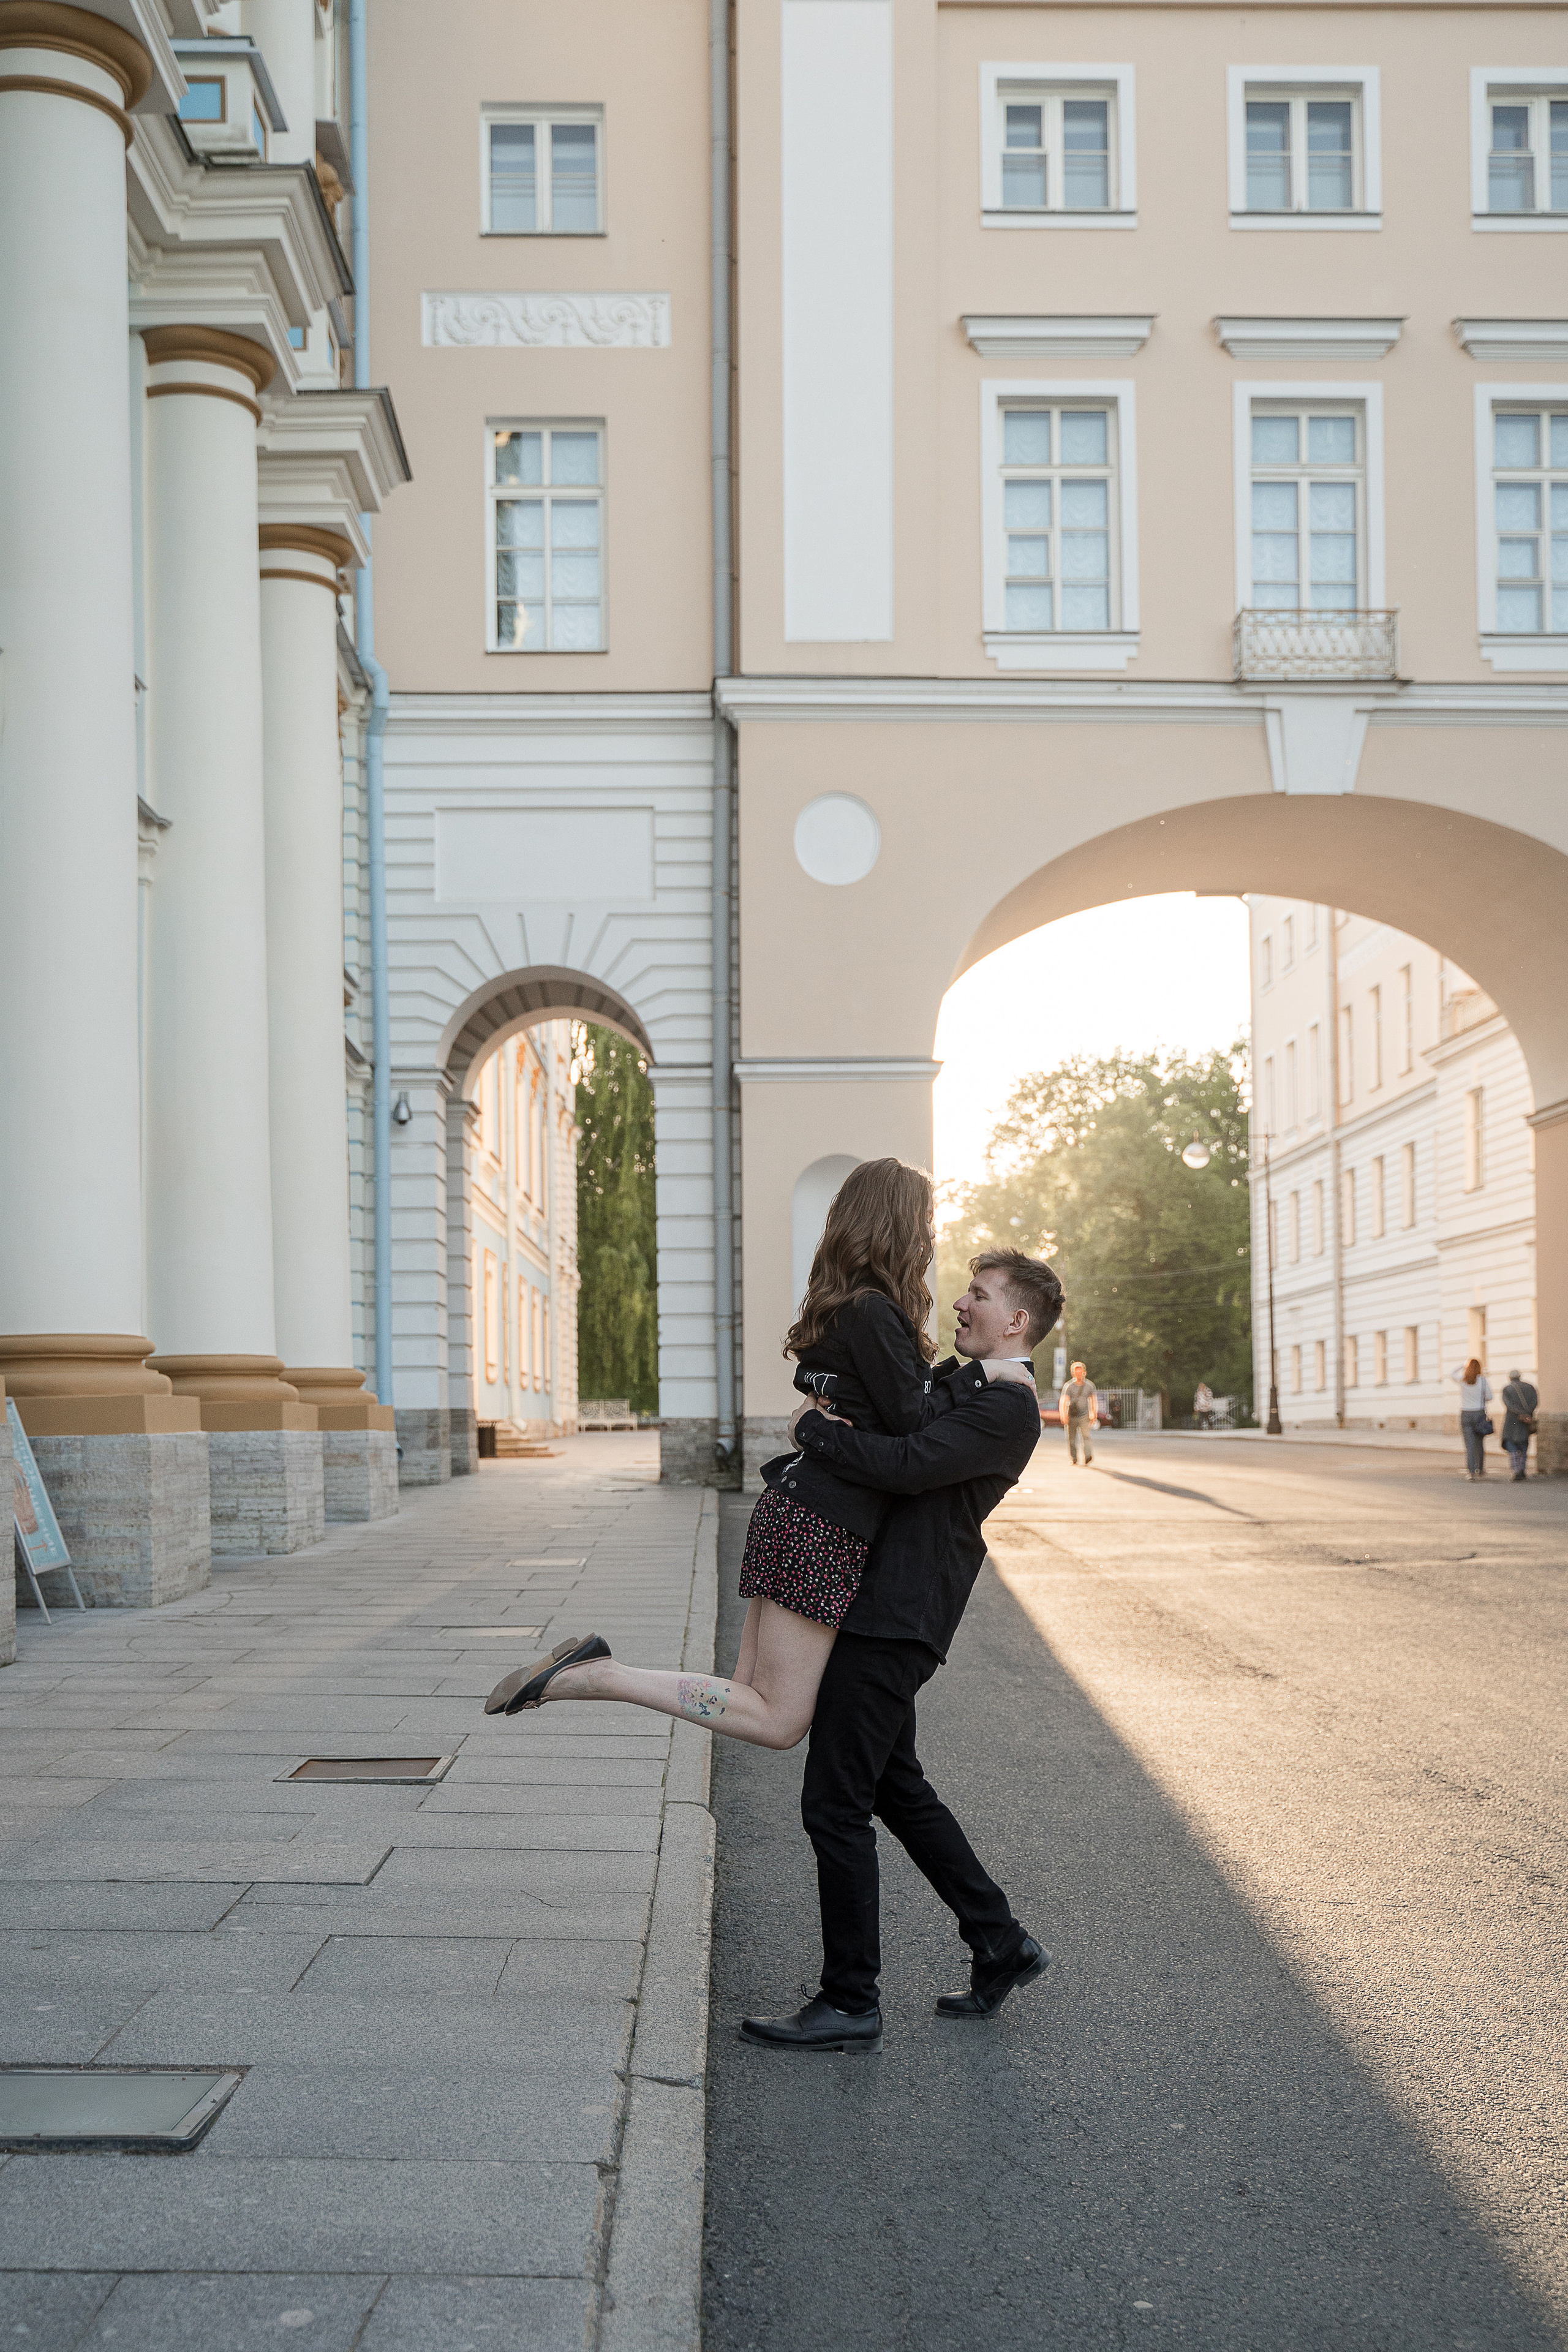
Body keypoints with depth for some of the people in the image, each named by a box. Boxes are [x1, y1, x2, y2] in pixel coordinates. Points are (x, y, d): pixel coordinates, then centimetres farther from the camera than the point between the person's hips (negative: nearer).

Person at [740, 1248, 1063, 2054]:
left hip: (894, 1622, -10)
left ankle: (850, 2002, 4)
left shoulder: (1006, 1410, -14)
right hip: (876, 1614, 10)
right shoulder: (952, 1382, 17)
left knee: (835, 1807, -6)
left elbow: (905, 1466, -25)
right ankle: (1001, 1944, 28)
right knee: (897, 1789, 18)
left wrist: (812, 1429, -13)